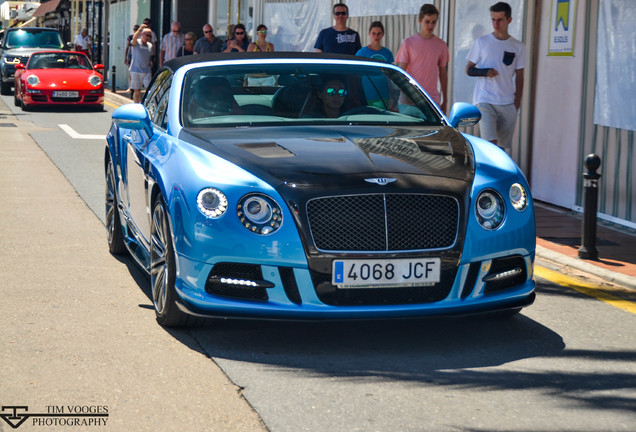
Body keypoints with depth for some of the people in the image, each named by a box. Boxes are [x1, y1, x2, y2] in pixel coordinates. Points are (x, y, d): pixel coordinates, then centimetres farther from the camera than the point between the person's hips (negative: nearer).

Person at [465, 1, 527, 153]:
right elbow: (468, 69, 8)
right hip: (485, 101, -2)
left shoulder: (518, 47, 8)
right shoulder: (482, 42, 4)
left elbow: (519, 77, 12)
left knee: (503, 147, 3)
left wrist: (517, 104, 5)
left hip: (508, 104, 2)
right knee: (491, 144, -16)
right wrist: (484, 72, -13)